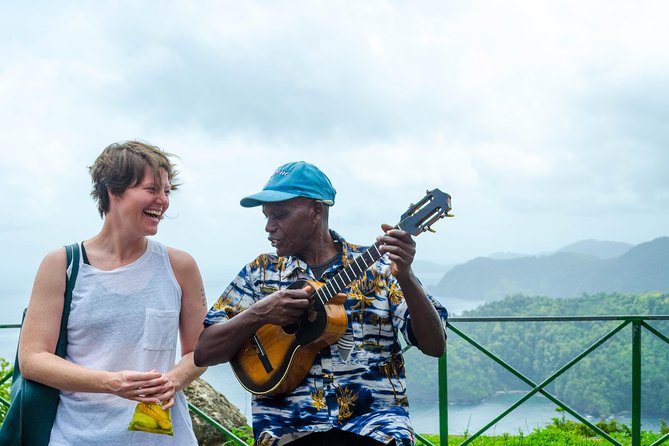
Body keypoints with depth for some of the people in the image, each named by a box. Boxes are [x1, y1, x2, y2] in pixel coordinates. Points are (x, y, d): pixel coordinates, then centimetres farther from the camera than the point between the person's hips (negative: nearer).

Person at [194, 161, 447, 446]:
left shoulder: (378, 267, 8)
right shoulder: (261, 272, 14)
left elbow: (435, 346, 0)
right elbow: (204, 353, 8)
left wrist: (405, 277, -16)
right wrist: (259, 314, -8)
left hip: (373, 422, 0)